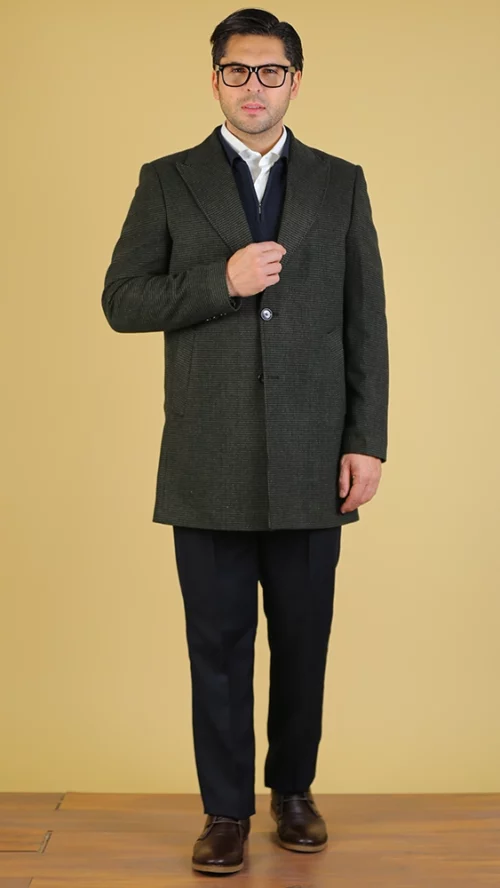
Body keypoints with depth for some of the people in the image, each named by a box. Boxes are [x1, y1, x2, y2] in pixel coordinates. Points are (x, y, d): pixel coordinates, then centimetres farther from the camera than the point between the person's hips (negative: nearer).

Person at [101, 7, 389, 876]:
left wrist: (368, 440, -1)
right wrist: (222, 281, -12)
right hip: (209, 464, -1)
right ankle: (226, 810, 19)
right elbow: (121, 300, 2)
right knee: (218, 643, 5)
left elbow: (366, 321, 6)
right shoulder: (168, 181, 7)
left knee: (303, 639, 9)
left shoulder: (341, 183, 9)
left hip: (312, 462, 1)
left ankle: (293, 791, 28)